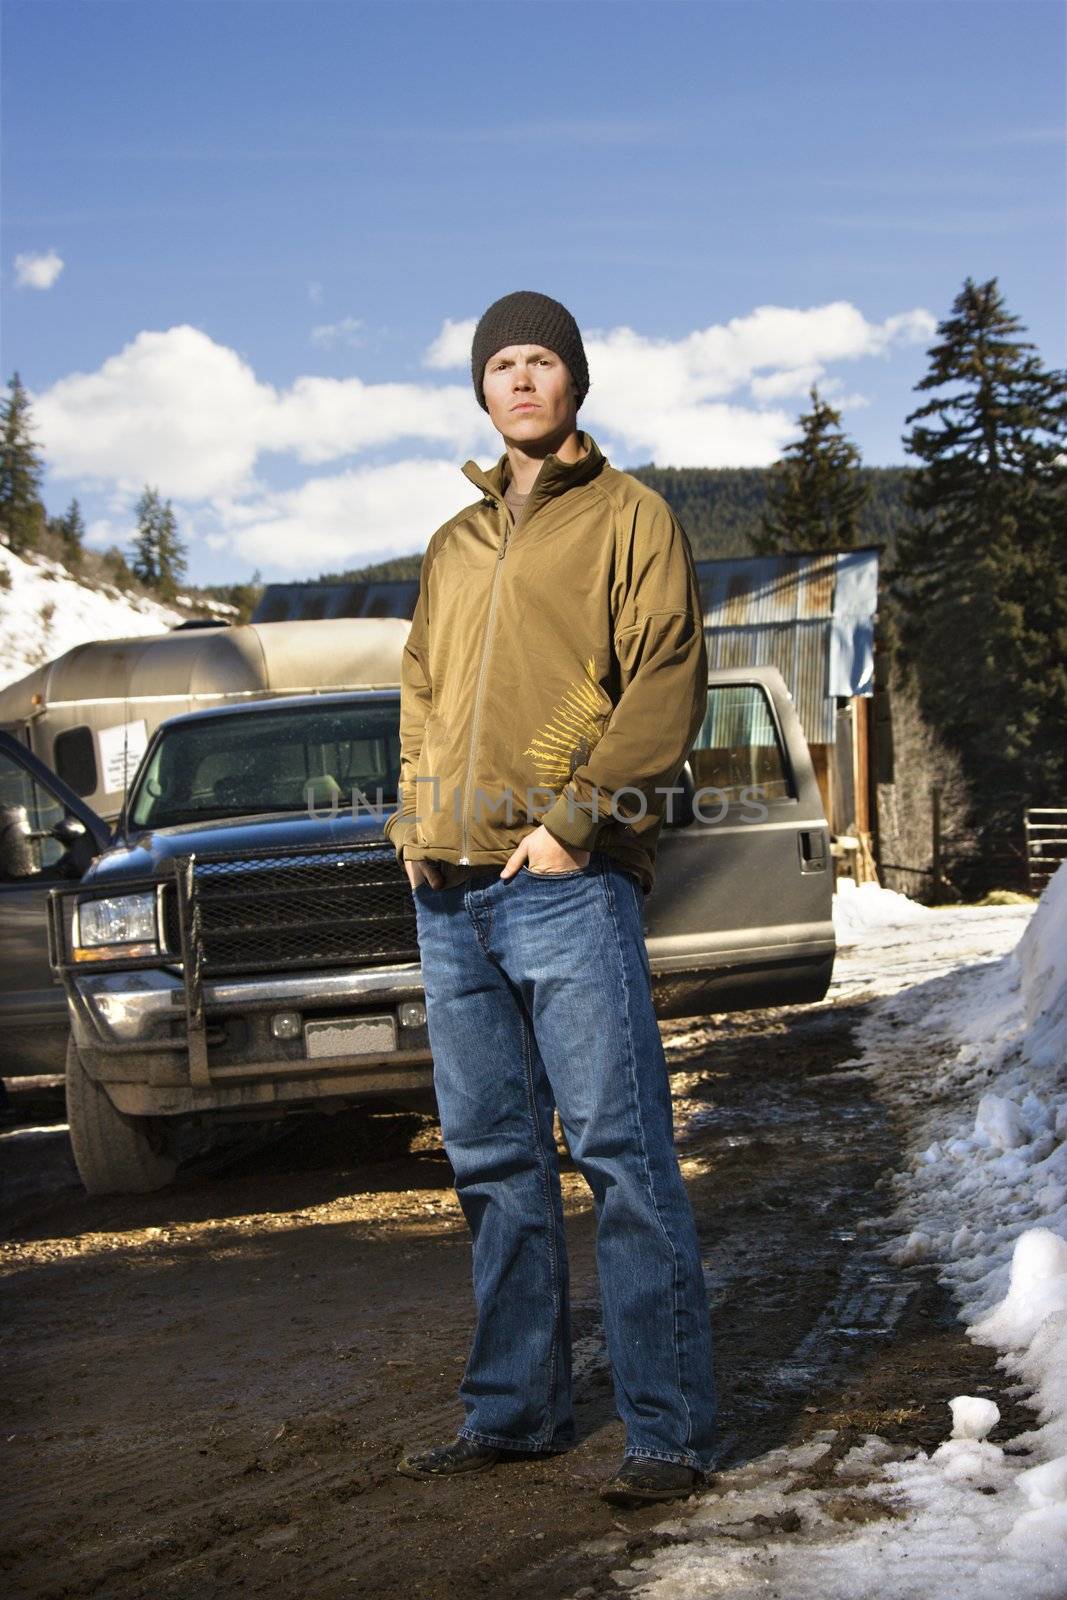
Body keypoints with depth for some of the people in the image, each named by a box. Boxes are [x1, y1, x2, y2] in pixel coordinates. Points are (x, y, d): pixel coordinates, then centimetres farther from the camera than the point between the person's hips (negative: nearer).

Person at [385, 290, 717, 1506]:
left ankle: (668, 1428, -4)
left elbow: (668, 680, -6)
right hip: (450, 895, 6)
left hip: (568, 886, -6)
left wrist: (574, 817, -14)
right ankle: (514, 1410, 18)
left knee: (620, 1152, -7)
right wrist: (415, 819, 9)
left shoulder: (628, 516, 4)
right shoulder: (453, 546, 22)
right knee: (493, 1163, 9)